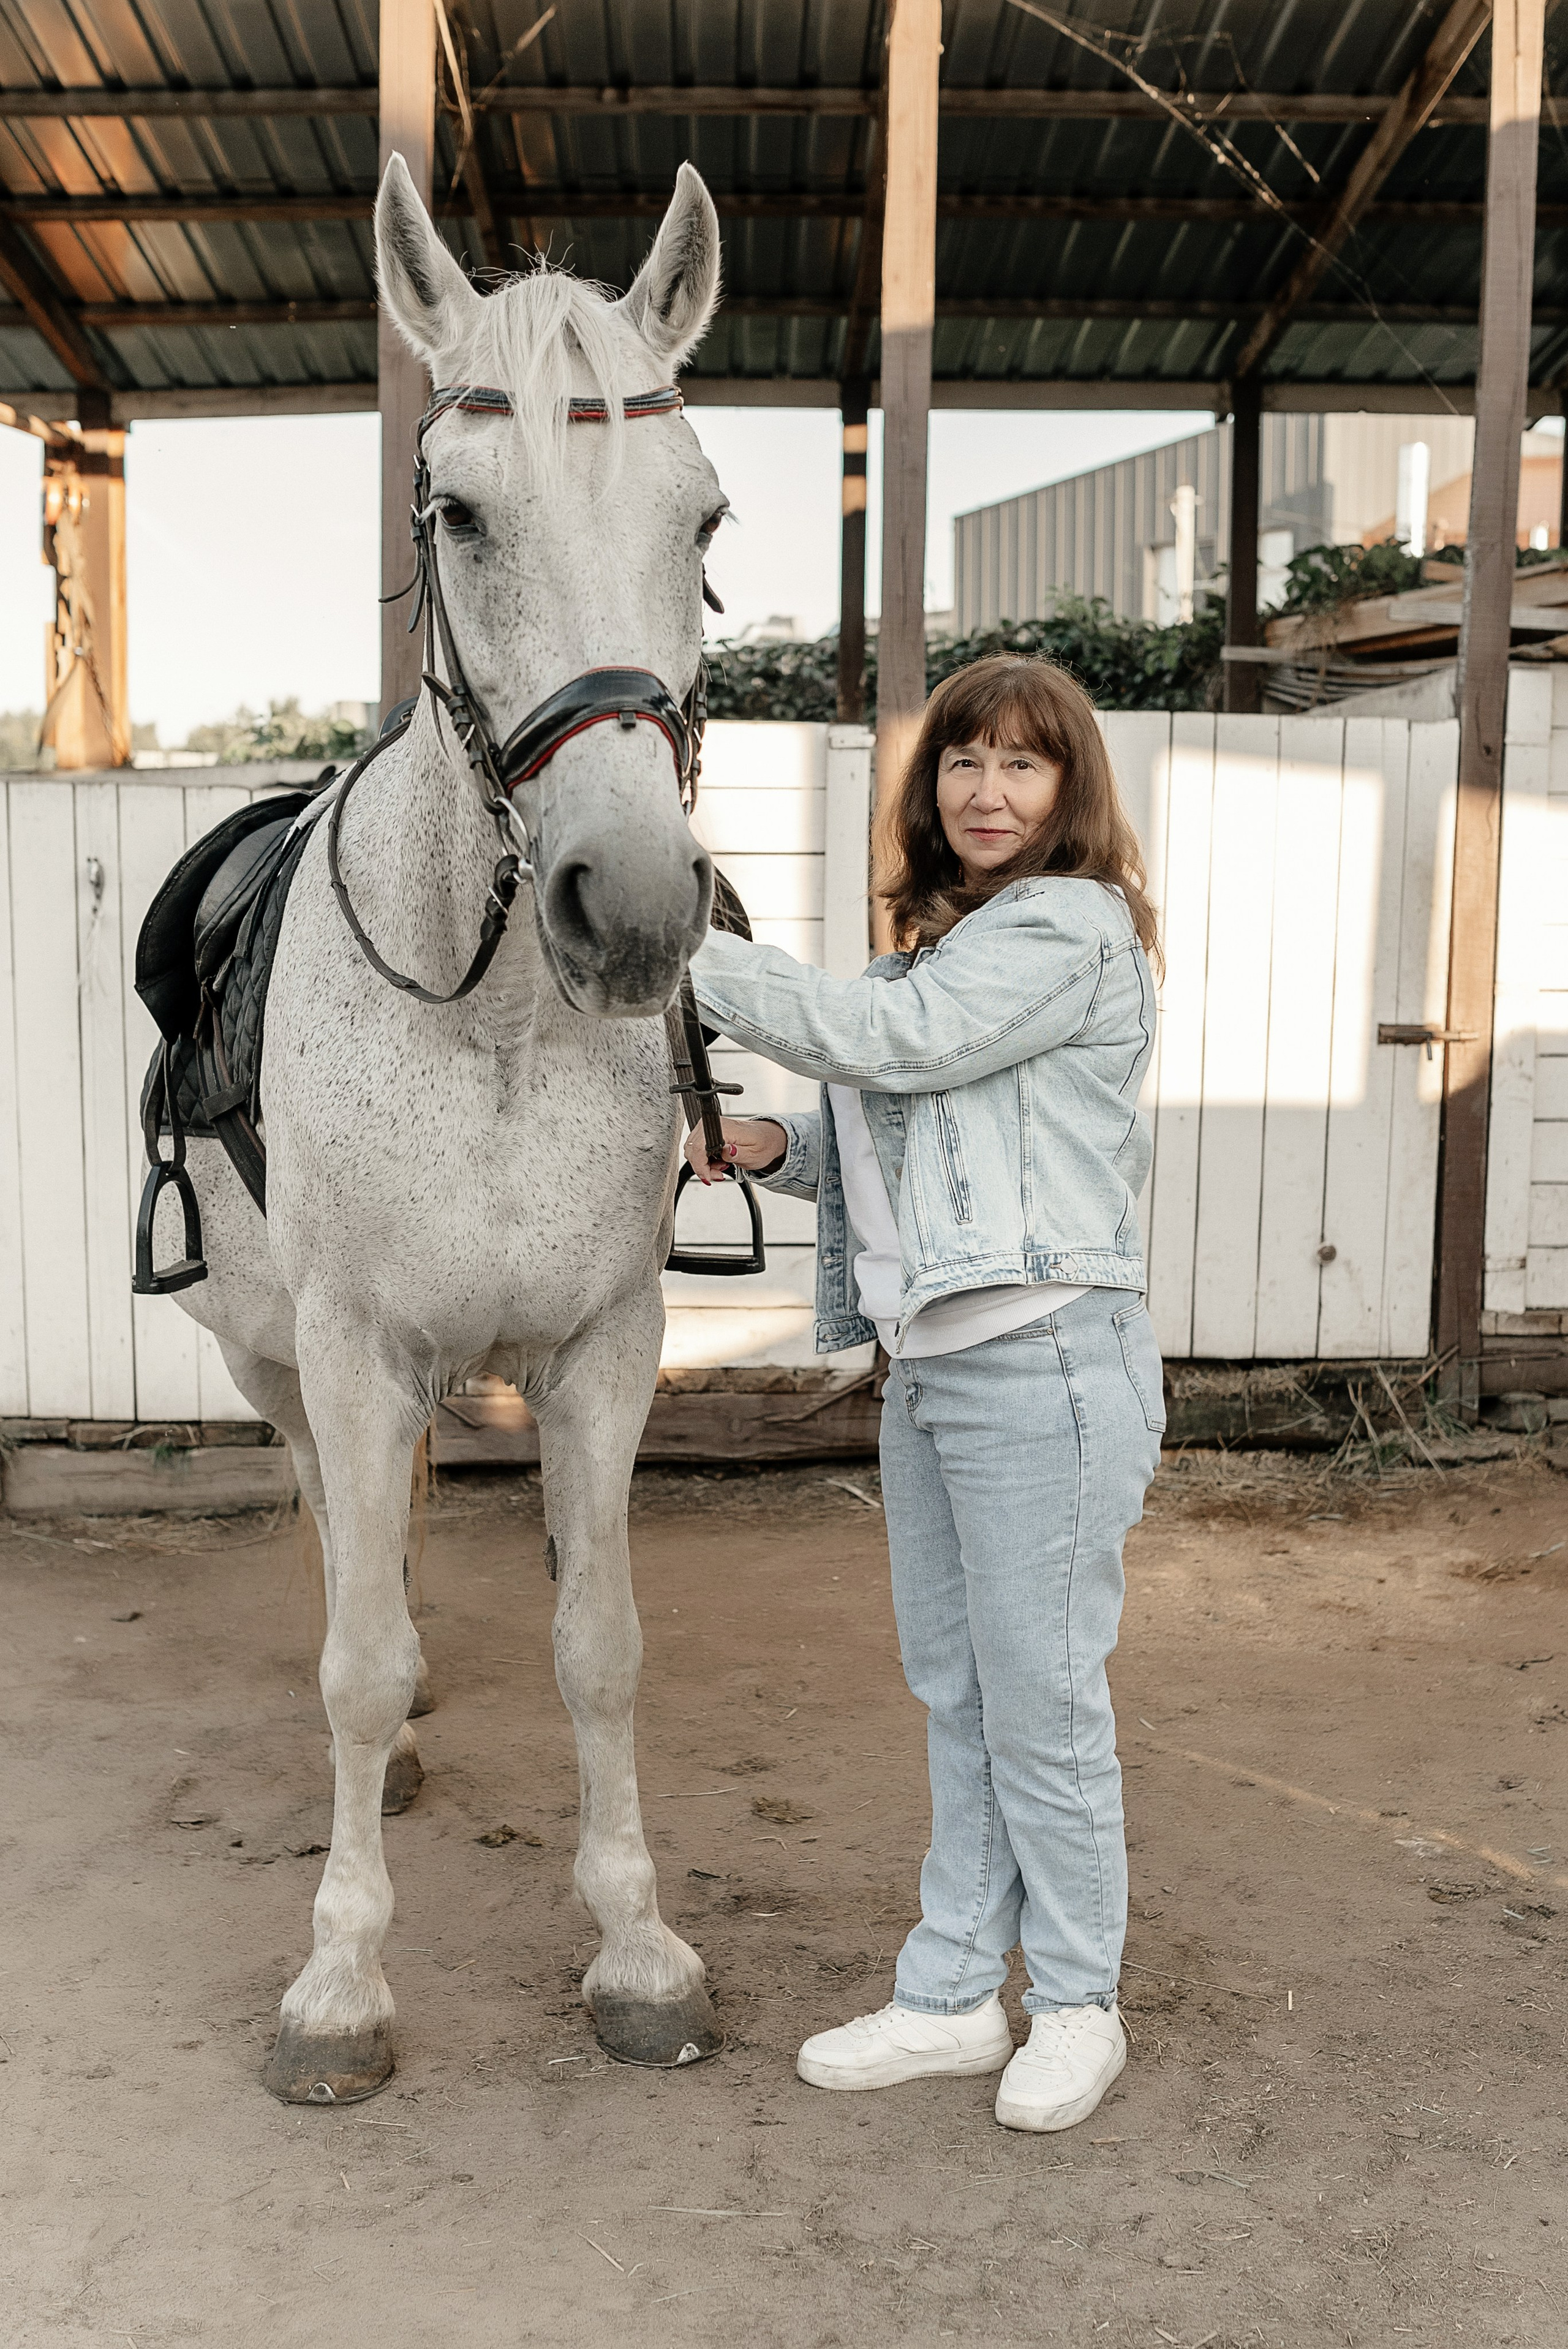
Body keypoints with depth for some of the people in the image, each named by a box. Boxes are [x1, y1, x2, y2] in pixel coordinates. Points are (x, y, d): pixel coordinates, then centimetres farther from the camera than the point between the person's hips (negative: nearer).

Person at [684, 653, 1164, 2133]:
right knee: (952, 1694, 15)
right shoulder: (950, 937, 18)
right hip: (928, 1363, 9)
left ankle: (1077, 2007, 23)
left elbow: (893, 1038, -21)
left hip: (1044, 1365, -9)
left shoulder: (1074, 927, -10)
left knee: (1042, 1698, 3)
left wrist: (688, 952, -17)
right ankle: (951, 1998, 28)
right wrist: (776, 1148, 1)